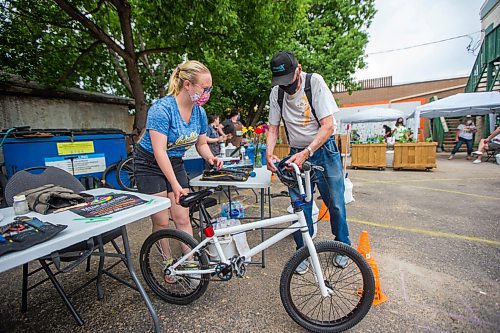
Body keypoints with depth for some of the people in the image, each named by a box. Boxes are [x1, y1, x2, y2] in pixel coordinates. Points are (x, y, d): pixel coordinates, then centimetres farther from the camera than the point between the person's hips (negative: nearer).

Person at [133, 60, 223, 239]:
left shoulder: (199, 112, -5)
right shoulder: (162, 108, -24)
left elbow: (201, 144, 6)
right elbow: (159, 151, -27)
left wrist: (210, 157, -15)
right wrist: (175, 185, -30)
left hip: (175, 164, 5)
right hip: (150, 165, -5)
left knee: (182, 219, 2)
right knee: (161, 222, -1)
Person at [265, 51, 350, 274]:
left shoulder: (315, 82, -13)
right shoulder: (276, 93, -2)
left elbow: (328, 125, -17)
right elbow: (273, 128, 3)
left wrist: (306, 153, -28)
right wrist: (269, 154, -16)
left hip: (324, 151, -2)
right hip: (297, 154, 2)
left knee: (336, 204, 6)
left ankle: (342, 247, 32)